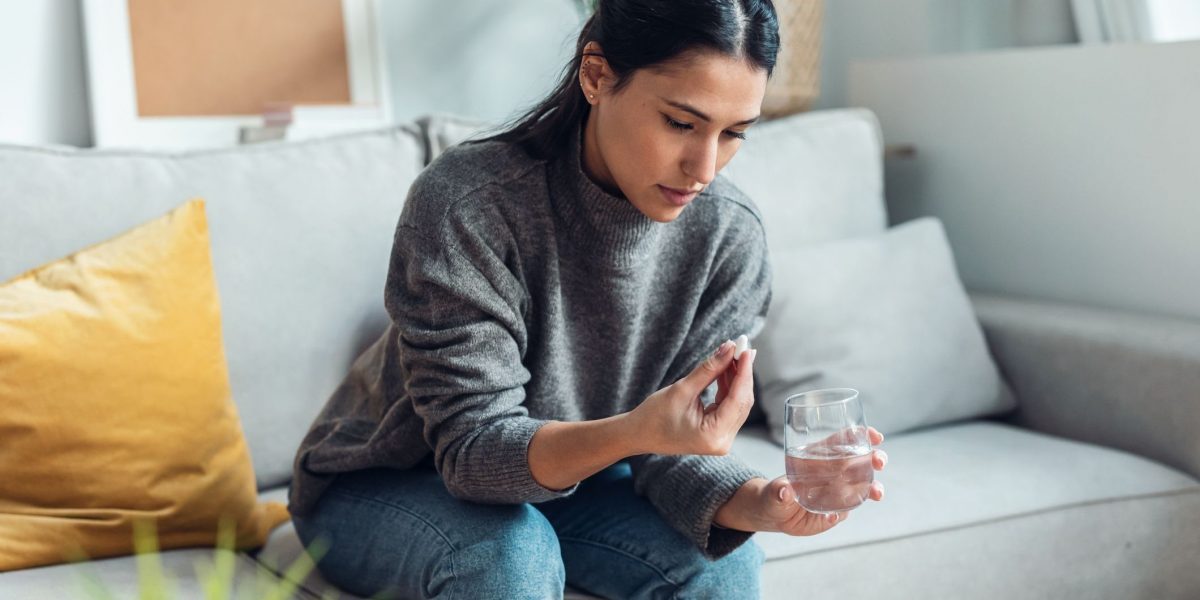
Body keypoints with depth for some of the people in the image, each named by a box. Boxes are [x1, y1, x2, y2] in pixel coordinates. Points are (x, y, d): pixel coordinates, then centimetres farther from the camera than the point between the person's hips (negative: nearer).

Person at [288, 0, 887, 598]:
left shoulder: (729, 236, -15)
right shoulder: (463, 205, -29)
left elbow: (672, 448, -13)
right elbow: (473, 450, -28)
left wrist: (756, 502, -36)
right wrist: (635, 432, -48)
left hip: (563, 479, 3)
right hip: (381, 485, -3)